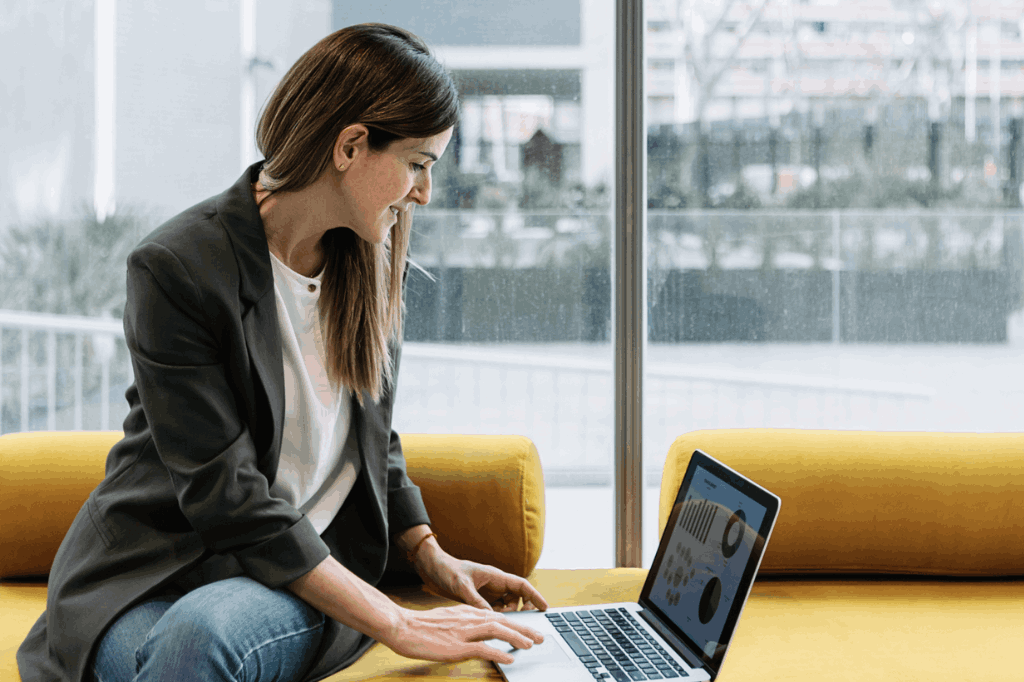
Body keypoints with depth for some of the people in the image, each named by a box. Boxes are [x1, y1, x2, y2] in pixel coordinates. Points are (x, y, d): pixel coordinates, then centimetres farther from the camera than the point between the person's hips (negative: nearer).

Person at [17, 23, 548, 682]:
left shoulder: (370, 265, 6)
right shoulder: (176, 268, -15)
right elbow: (224, 494, -19)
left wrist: (431, 556, 7)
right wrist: (398, 625, -20)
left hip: (305, 576, 3)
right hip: (154, 573, -2)